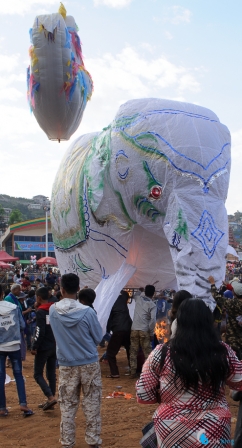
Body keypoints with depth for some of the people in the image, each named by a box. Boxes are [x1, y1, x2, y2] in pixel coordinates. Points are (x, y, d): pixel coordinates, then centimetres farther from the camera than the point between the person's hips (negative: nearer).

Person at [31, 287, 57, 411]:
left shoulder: (40, 311, -13)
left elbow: (40, 331, -19)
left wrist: (34, 347, -14)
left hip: (44, 347, -7)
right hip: (55, 346, 7)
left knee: (38, 374, 1)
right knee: (51, 373, 12)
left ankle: (51, 397, -14)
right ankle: (50, 400, 15)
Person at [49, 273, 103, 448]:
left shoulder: (53, 310, -7)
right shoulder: (87, 311, -15)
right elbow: (98, 337, -3)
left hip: (66, 365, 2)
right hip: (89, 363, -2)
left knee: (67, 406, 10)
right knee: (92, 405, 8)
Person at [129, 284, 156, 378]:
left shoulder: (138, 299, 9)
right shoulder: (152, 305, -3)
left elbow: (134, 296, 36)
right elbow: (153, 320, -13)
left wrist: (142, 293, 40)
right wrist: (151, 333, -5)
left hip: (134, 329, 4)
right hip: (144, 331, -4)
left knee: (133, 352, 9)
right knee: (147, 353, 4)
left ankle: (133, 372, 8)